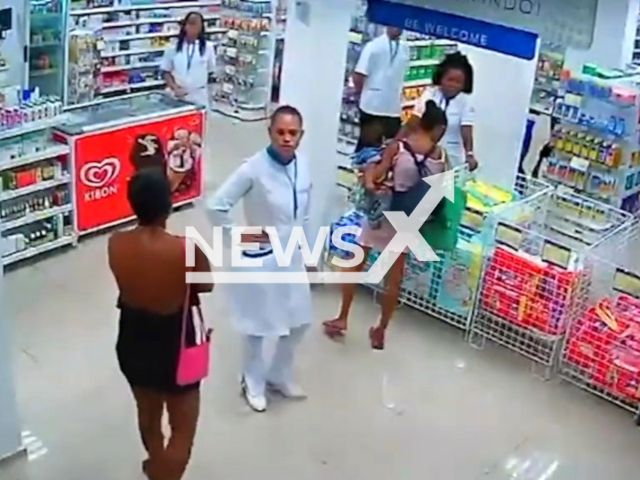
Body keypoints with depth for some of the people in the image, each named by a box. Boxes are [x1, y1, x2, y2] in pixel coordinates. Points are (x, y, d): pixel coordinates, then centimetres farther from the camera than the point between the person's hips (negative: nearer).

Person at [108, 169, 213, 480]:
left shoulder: (116, 244, -16)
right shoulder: (186, 249, -28)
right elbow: (206, 286, -9)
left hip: (132, 343, 5)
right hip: (174, 347, -5)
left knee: (148, 413, 30)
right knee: (183, 428, 16)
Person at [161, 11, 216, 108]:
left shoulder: (207, 47, 2)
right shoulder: (173, 48, 2)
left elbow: (211, 72, 8)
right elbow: (166, 72, 4)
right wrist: (174, 88, -11)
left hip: (199, 98, 0)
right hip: (178, 97, 0)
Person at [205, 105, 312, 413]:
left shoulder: (302, 165, -4)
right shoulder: (254, 169, -23)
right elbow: (215, 206, -21)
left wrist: (300, 245, 14)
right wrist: (238, 236, -15)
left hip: (292, 257, 6)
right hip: (261, 259, -6)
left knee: (299, 322, 18)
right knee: (259, 325, 13)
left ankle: (279, 376, 42)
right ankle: (254, 382, 37)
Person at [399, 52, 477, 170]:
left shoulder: (465, 101, -7)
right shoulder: (429, 93, -2)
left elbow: (467, 132, -16)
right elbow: (411, 123, -2)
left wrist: (469, 154, -32)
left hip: (451, 159, -1)